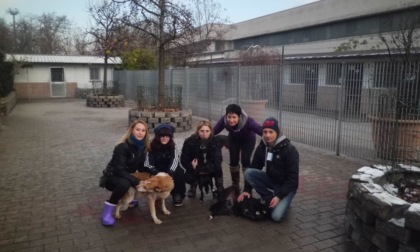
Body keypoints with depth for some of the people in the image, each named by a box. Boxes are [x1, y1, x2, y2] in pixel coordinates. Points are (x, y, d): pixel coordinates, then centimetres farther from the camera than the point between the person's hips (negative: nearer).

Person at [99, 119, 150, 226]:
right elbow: (119, 170, -29)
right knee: (124, 184, -38)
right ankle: (109, 209, -17)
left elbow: (141, 168, 3)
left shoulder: (143, 147, -4)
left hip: (127, 176, 7)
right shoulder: (122, 147, -24)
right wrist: (137, 182, -38)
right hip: (112, 177, -7)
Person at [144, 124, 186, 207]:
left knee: (179, 172, -28)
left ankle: (178, 195, -10)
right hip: (157, 171, -1)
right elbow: (148, 163, -18)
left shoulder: (173, 146, -8)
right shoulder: (152, 147, -12)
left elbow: (175, 160, -25)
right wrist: (157, 173, -36)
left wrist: (169, 173, -44)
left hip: (170, 171, 1)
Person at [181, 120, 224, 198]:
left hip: (210, 168, 0)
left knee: (218, 168, -30)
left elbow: (217, 161, -27)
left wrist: (199, 168, -28)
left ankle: (220, 190, -1)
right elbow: (184, 161, -16)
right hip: (195, 168, 0)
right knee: (188, 177, -26)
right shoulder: (189, 141, -21)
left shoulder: (215, 142, -21)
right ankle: (193, 186, 13)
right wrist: (196, 169, -24)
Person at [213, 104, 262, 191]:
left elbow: (262, 131, -42)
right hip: (234, 139, 2)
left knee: (245, 161, -13)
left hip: (248, 139, -2)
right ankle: (235, 185, 21)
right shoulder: (223, 120, -34)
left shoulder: (248, 121, -42)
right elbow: (213, 131, -23)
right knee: (233, 161, -3)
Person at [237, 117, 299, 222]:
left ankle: (284, 202, 7)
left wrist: (279, 196, -26)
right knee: (248, 173, -19)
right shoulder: (261, 148, -4)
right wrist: (247, 190, -6)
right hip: (271, 181, 5)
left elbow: (292, 178, -20)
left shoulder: (289, 150, -21)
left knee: (276, 216, -26)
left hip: (287, 187, -5)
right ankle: (269, 198, -7)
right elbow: (254, 169, 2)